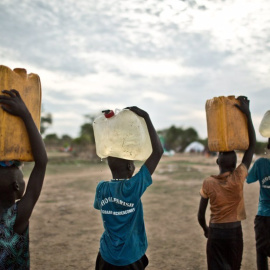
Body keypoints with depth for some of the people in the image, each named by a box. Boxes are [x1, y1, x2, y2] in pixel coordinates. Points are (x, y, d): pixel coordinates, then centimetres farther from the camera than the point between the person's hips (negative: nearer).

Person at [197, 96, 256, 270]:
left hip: (216, 232, 0)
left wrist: (206, 229, 17)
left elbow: (201, 215, -4)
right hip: (235, 232, 1)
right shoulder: (239, 177, -13)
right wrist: (247, 114, -13)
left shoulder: (208, 183, -12)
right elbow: (252, 145, -10)